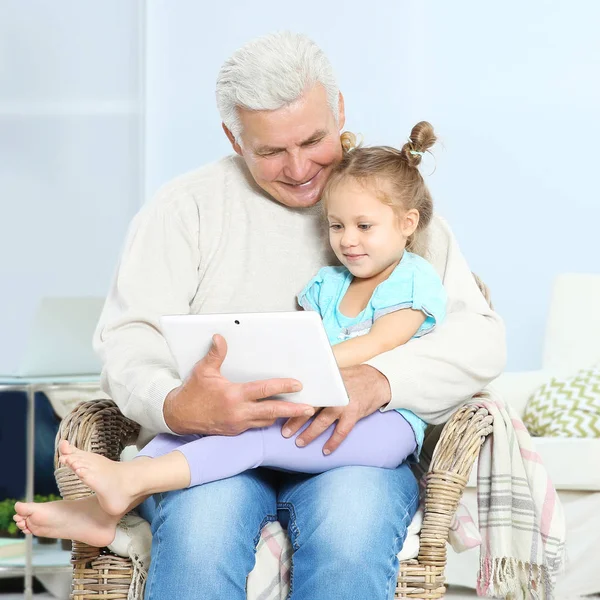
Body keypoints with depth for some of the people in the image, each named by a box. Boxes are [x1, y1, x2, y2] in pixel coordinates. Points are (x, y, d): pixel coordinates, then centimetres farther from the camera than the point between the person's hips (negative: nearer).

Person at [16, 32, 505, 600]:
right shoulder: (187, 206, 10)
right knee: (202, 521, -35)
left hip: (349, 446, 1)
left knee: (350, 526, -34)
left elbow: (480, 338, 2)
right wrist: (177, 406, -26)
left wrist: (376, 381, -19)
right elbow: (128, 338, -1)